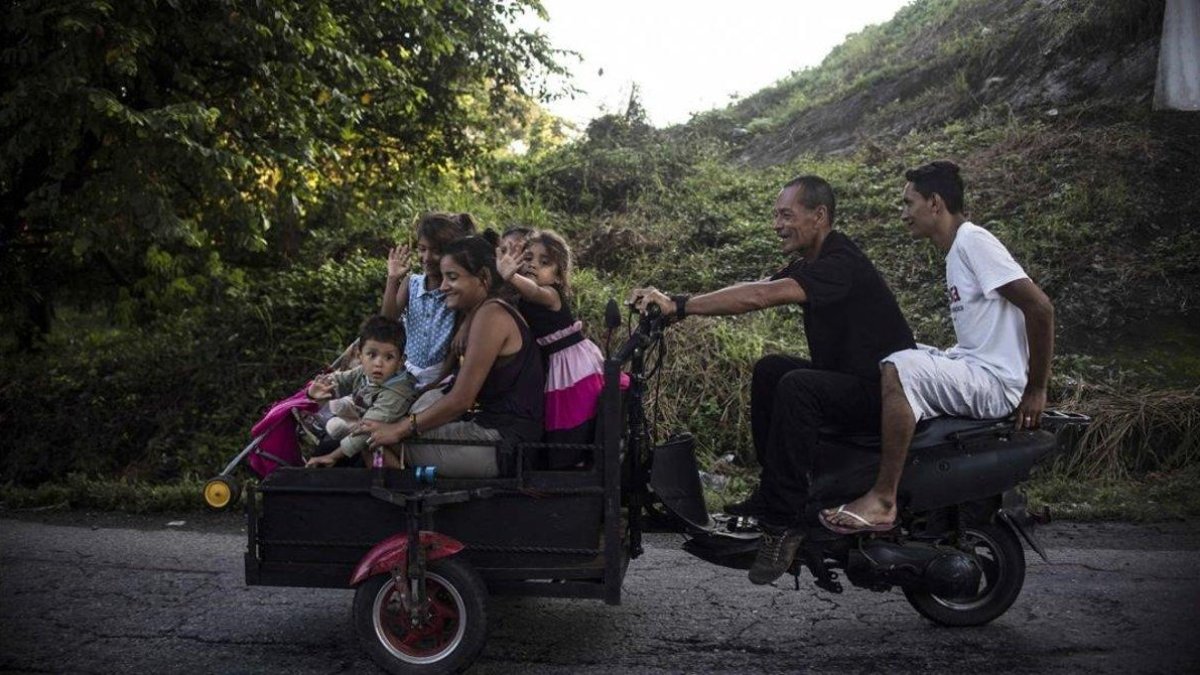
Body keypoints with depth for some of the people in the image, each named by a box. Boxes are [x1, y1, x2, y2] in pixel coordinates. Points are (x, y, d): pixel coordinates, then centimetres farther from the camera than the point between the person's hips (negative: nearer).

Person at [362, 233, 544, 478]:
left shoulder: (491, 315, -14)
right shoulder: (472, 317, 18)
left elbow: (461, 399, -18)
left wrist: (400, 429, -13)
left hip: (501, 442, -10)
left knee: (378, 443, -9)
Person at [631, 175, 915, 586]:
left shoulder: (841, 264, -21)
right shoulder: (810, 264, 10)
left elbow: (760, 296, -33)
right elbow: (748, 288, 0)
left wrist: (680, 306, -31)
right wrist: (675, 303, -13)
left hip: (884, 391, -10)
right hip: (846, 378, 10)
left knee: (796, 385, -29)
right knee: (769, 370, 3)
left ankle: (782, 520, -22)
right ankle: (772, 490, 7)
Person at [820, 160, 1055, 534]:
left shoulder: (974, 241, -13)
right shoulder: (956, 250, 17)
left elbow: (1040, 307, -19)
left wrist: (1037, 389, -17)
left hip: (995, 380, -11)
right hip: (970, 366, 11)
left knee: (898, 370, -30)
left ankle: (883, 499, -28)